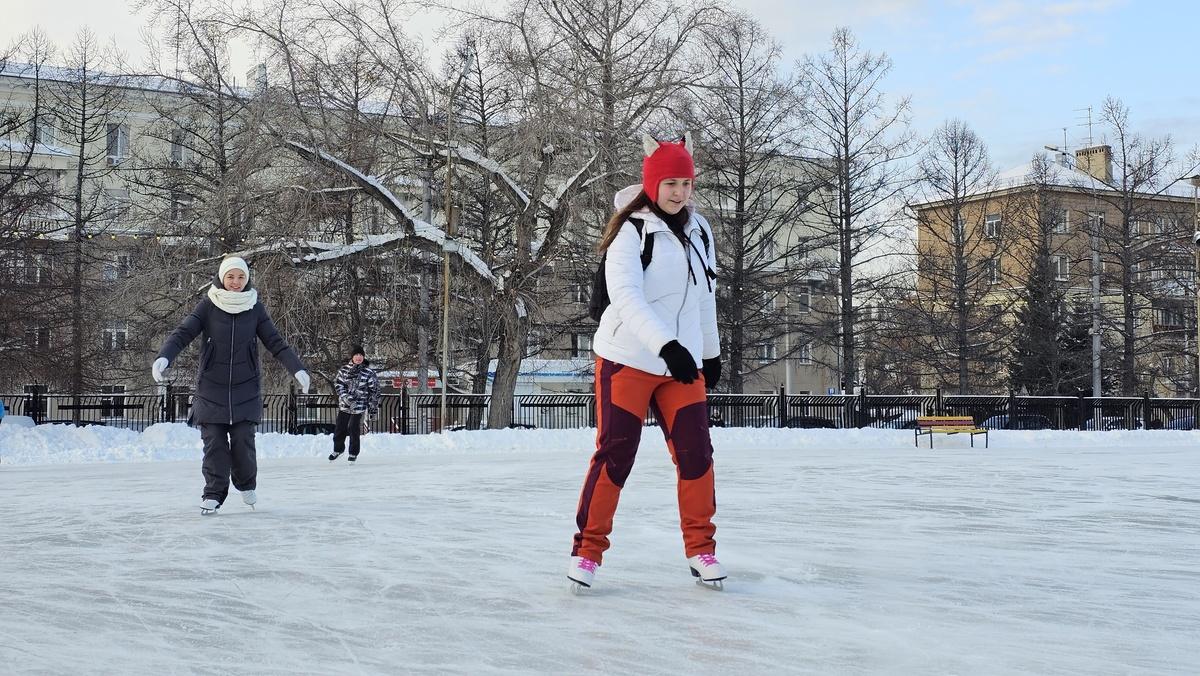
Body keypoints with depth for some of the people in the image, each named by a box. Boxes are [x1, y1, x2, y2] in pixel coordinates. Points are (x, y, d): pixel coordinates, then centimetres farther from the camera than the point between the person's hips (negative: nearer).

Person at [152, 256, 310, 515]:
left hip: (245, 389, 0)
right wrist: (164, 357, -28)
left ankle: (247, 486, 22)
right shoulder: (208, 306, -2)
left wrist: (297, 369, -14)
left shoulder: (255, 309, 2)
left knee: (243, 440, -3)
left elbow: (276, 342, -1)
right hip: (212, 389, 0)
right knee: (214, 442, -3)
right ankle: (214, 494, 8)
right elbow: (183, 333, -10)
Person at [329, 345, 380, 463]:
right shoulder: (344, 369, 1)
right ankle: (338, 450, 33)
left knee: (354, 430, 0)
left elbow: (374, 392, -2)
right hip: (344, 405, 3)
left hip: (359, 407, -3)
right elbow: (338, 383, 0)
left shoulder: (369, 373, -6)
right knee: (340, 429, 9)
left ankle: (353, 453, 19)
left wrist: (373, 409, -2)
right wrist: (345, 396, -16)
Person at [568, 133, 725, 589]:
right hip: (627, 361, -5)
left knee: (696, 454, 1)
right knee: (614, 455, -4)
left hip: (682, 364, 6)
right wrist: (666, 345, -34)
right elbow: (625, 297, -23)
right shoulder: (631, 232, -12)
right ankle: (587, 549, 9)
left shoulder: (698, 230, 9)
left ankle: (700, 549, 15)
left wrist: (711, 352, 23)